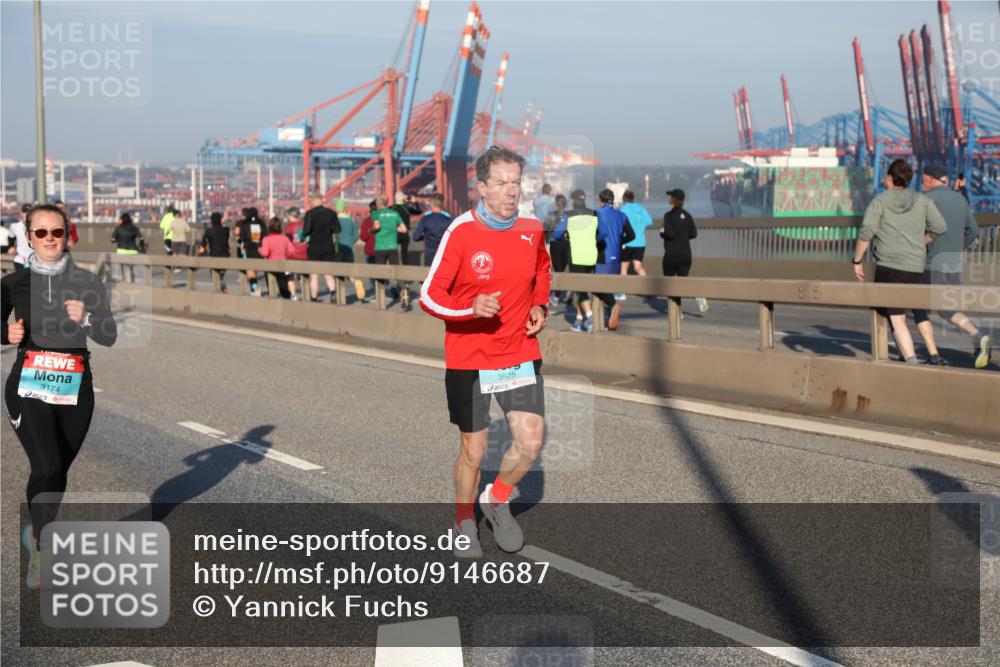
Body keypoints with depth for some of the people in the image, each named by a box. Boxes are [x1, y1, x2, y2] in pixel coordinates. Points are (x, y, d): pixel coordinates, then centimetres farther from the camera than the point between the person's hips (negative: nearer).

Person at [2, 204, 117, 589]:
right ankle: (44, 552, -9)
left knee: (58, 470, 12)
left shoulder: (86, 283, 3)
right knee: (47, 467, -18)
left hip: (76, 390, 2)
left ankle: (37, 532, 39)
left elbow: (109, 337, -1)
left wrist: (86, 318, -19)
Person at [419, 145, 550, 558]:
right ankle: (465, 521, 32)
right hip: (468, 360, -3)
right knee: (473, 450, 7)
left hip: (521, 355, 4)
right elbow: (429, 296, -11)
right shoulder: (460, 233, -13)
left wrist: (539, 306, 5)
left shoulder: (532, 230, 1)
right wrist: (472, 308, -28)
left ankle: (498, 500, 23)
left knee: (531, 443, -7)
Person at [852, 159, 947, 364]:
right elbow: (940, 228, 8)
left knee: (897, 319, -6)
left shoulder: (880, 201, -1)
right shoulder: (922, 200, 9)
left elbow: (866, 233, -10)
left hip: (888, 266, -4)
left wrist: (857, 261, -2)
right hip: (916, 267, 4)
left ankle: (911, 361, -21)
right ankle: (934, 355, 29)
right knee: (919, 311, 26)